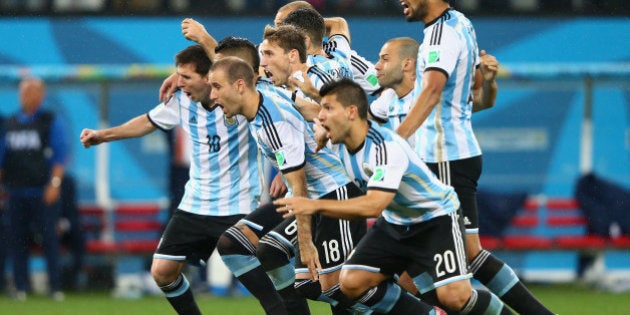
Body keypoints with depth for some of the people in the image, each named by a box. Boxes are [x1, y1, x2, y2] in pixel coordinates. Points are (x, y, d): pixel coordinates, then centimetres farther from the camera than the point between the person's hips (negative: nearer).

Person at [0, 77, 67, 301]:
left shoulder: (50, 121, 2)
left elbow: (60, 155, -4)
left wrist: (55, 183, -14)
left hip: (42, 191, -4)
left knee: (49, 238, -6)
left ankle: (55, 288, -4)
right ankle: (21, 287, 6)